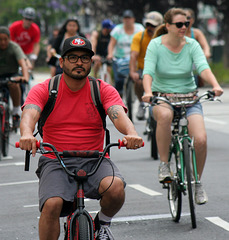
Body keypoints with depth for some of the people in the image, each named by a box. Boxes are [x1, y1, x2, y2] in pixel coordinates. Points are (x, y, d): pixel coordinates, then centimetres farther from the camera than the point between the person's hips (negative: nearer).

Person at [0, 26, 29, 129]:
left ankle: (16, 111, -19)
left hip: (11, 74, -2)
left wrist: (25, 77, -47)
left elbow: (22, 63, -27)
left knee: (14, 84, -36)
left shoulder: (14, 47, -14)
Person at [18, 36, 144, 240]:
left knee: (116, 187, -30)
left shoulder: (104, 90, 3)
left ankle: (103, 222, 4)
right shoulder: (44, 90, 1)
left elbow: (119, 114, -14)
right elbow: (29, 114, -17)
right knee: (52, 204, -28)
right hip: (55, 161, -1)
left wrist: (131, 133, -38)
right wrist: (27, 135, -42)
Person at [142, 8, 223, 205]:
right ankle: (164, 164, -22)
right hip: (162, 97, -2)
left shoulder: (192, 45, -3)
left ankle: (198, 182, 4)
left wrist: (215, 85, -38)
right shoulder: (156, 45, -7)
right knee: (165, 115, -40)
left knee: (200, 139, -21)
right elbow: (148, 72, -19)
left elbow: (203, 67, -18)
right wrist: (148, 92, -39)